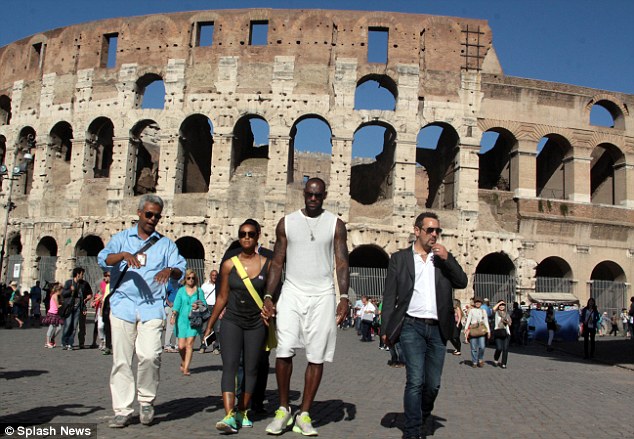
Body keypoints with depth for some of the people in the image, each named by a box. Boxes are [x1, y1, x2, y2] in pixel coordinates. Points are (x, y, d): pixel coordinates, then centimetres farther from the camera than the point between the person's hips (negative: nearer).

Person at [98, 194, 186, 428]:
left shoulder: (165, 243, 15)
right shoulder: (122, 238, 14)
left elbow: (180, 269, 4)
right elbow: (103, 259, -2)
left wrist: (170, 270, -19)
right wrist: (123, 255, -22)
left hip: (151, 308, 0)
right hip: (123, 306, 0)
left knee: (150, 355, -14)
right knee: (121, 360, 1)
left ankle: (146, 401, 7)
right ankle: (122, 410, 11)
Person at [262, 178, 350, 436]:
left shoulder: (335, 224, 6)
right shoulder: (286, 223, 8)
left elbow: (342, 263, 2)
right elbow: (277, 262, 8)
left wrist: (344, 297, -11)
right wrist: (268, 297, -1)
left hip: (322, 296, 0)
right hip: (292, 292, 0)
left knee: (316, 357, 1)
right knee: (284, 351, -10)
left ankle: (304, 415, 12)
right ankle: (283, 409, 9)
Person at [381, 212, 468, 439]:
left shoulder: (444, 259, 15)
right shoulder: (400, 258, 6)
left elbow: (462, 282, 4)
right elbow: (389, 296, 3)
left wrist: (447, 258, -8)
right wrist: (387, 329, -5)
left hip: (438, 329, 3)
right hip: (412, 326, -3)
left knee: (433, 384, 8)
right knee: (415, 381, -9)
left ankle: (422, 418, 32)